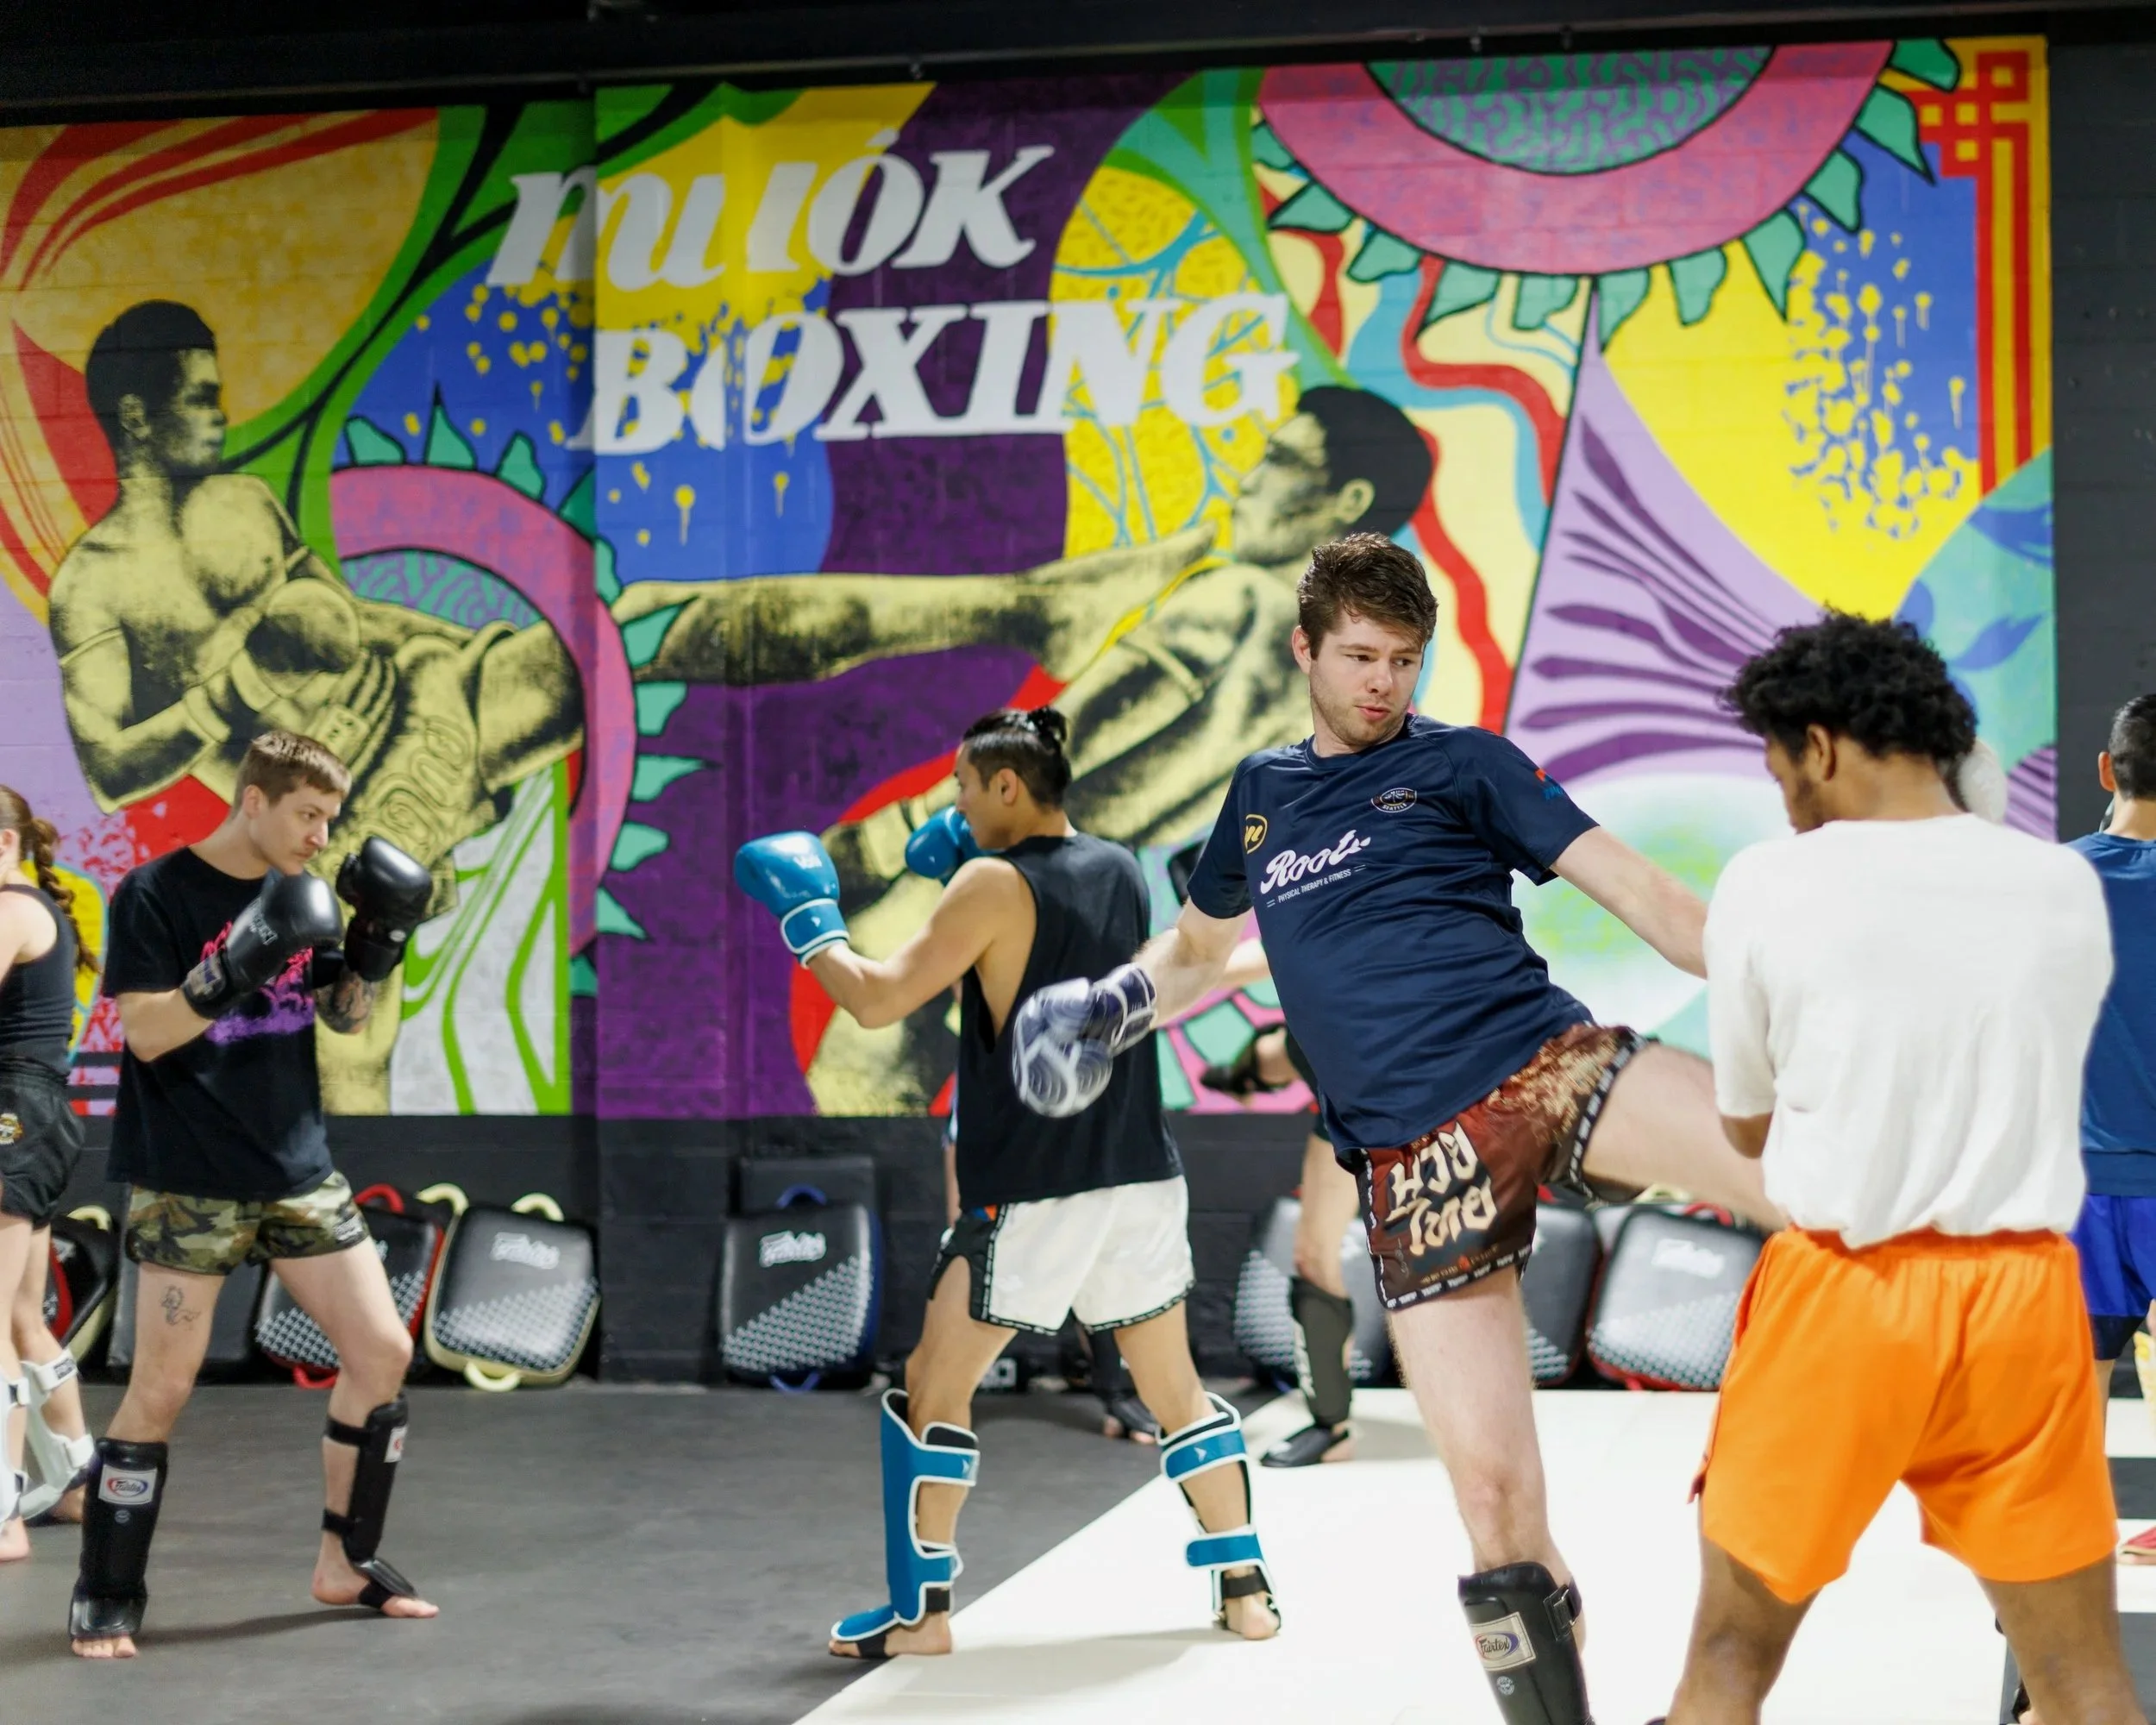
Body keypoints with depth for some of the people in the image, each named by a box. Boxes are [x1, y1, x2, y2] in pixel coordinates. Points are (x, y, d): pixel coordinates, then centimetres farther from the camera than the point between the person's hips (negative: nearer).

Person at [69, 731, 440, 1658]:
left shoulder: (301, 893, 8)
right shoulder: (155, 895, -10)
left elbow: (344, 1018, 15)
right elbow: (146, 1031, -16)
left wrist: (375, 952, -4)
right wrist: (232, 971, -29)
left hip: (298, 1171, 6)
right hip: (188, 1186, -6)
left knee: (383, 1350, 3)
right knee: (160, 1389, -5)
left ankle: (346, 1561, 18)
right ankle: (104, 1599, 7)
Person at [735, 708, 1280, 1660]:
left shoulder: (995, 885, -11)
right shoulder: (1121, 871, 9)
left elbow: (877, 999, -13)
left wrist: (807, 922, 0)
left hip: (1031, 1194, -6)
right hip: (1143, 1178, 6)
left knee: (932, 1391, 5)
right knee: (1177, 1391, 16)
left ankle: (920, 1610, 7)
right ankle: (1245, 1588, 16)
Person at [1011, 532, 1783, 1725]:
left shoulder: (1462, 764, 11)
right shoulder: (1260, 795, 22)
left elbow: (1638, 892, 4)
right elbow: (1197, 945, 41)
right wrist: (1111, 1006, 22)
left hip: (1546, 1066, -2)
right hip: (1415, 1156, 2)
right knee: (1495, 1493, -7)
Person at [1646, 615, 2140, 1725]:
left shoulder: (1768, 887, -6)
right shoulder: (2065, 887, 2)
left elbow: (1747, 1127, 5)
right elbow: (2028, 1076, 12)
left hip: (1843, 1292, -2)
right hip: (2022, 1296, 2)